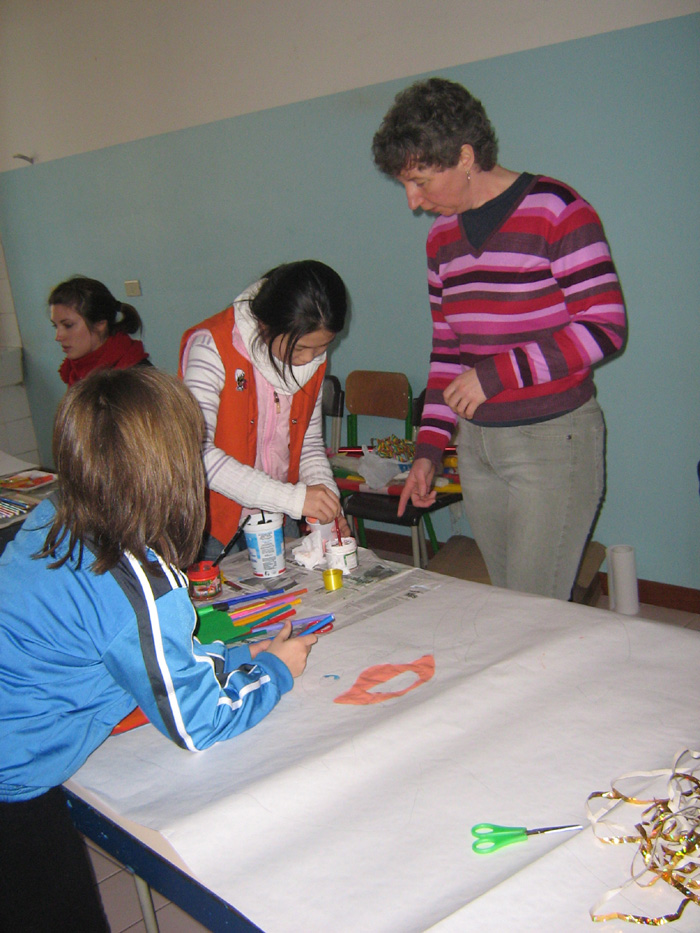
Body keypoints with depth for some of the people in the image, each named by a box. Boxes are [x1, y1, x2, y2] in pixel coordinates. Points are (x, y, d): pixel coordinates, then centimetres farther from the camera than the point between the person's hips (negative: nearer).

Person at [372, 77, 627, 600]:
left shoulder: (557, 212, -9)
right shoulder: (442, 236, 12)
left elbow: (605, 329, -13)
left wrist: (496, 374, -17)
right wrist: (429, 449, 9)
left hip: (554, 438, -6)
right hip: (476, 442, 6)